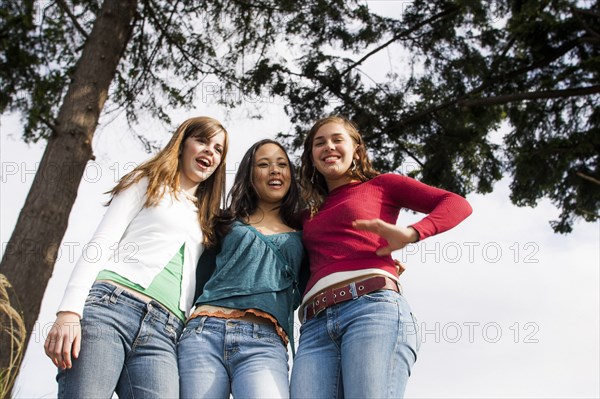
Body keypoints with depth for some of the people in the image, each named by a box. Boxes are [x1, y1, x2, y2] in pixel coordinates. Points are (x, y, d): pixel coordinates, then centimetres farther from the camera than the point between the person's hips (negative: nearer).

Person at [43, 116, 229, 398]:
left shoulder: (206, 220, 30)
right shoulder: (147, 183, 16)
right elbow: (100, 244, 4)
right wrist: (69, 312, -11)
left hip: (163, 332, 4)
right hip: (110, 303, -3)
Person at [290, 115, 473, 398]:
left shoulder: (381, 185, 21)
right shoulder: (310, 216, 32)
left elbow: (458, 204, 10)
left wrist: (411, 233, -7)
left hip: (373, 307, -4)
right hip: (315, 325, 4)